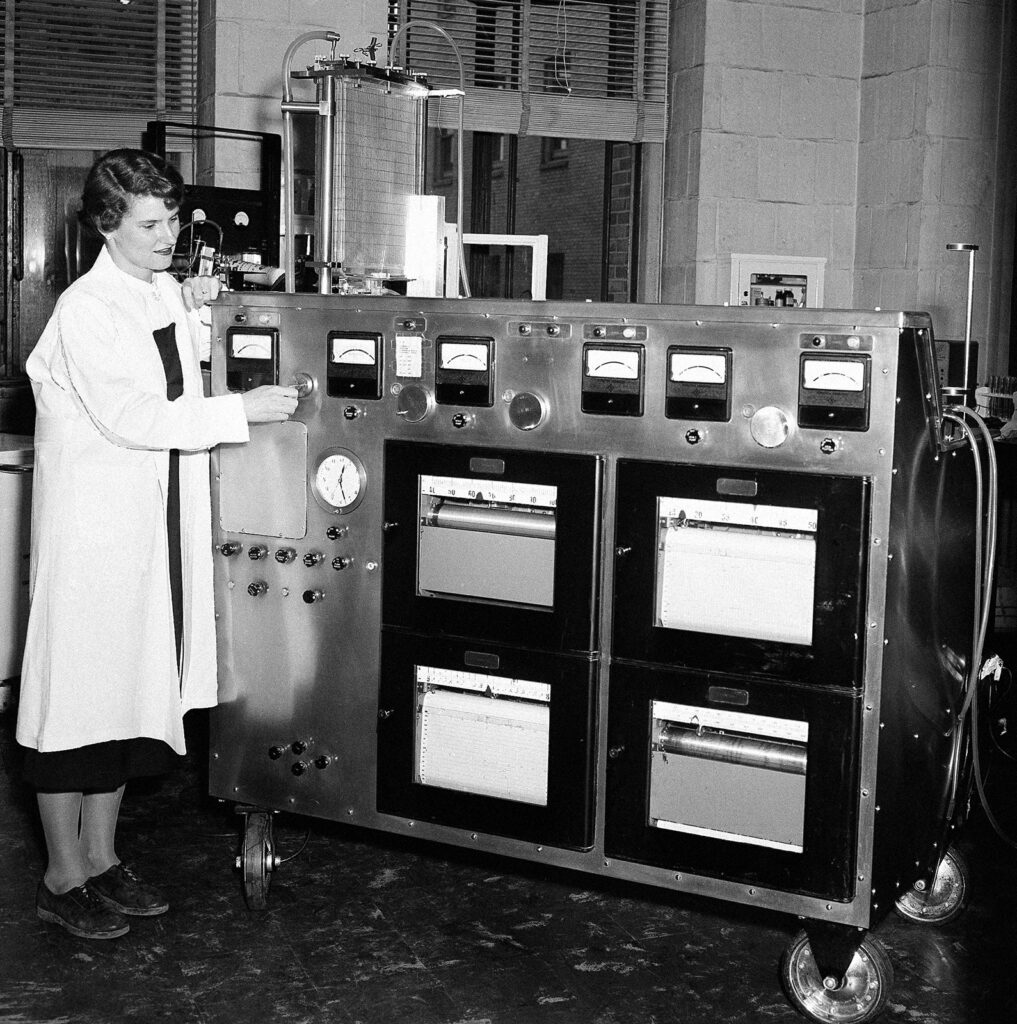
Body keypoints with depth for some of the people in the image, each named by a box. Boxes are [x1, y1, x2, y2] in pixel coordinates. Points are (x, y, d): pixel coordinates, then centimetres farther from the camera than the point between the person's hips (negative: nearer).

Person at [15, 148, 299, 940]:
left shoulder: (169, 295, 11)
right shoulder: (84, 311, -13)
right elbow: (129, 418, -20)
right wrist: (240, 412, -19)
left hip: (159, 521, 8)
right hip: (93, 526, -8)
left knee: (133, 689, 13)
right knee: (79, 692, 0)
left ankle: (101, 857, 25)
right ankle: (63, 878, 11)